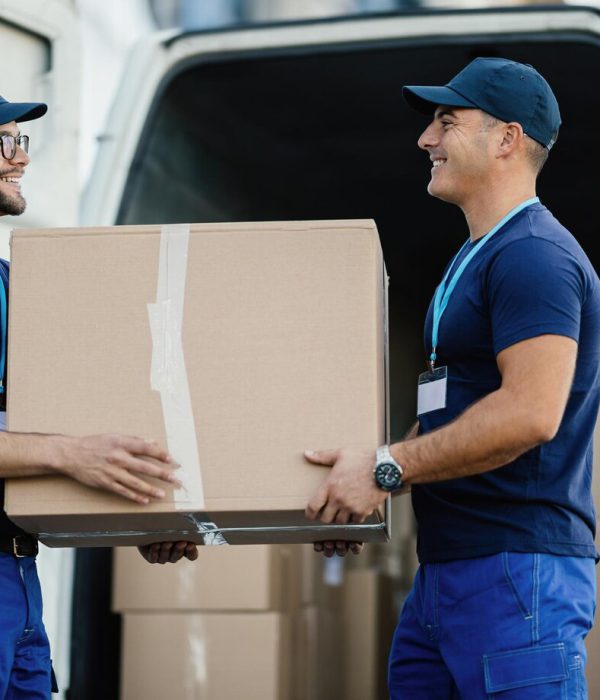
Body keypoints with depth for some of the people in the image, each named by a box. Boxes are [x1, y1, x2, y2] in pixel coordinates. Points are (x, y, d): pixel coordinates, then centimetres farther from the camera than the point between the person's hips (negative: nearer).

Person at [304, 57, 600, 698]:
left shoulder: (534, 255, -12)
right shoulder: (474, 259, 22)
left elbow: (529, 413, -23)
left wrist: (386, 469, -18)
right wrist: (358, 490, 16)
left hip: (518, 571, -10)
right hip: (445, 567, 10)